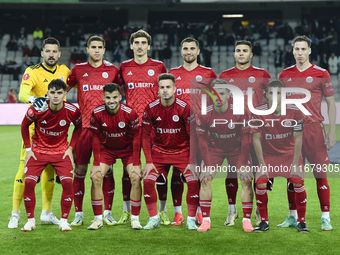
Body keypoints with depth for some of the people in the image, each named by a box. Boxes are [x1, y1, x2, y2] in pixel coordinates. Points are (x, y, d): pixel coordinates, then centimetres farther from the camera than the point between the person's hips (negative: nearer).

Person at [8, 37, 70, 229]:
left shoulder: (64, 70, 5)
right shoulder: (33, 71, -11)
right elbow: (22, 93, -29)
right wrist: (33, 99, -49)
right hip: (35, 126, -5)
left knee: (50, 169, 11)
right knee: (25, 168, -9)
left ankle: (47, 213, 23)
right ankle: (16, 213, -1)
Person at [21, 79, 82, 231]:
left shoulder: (72, 111, -16)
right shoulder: (37, 109, -18)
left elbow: (79, 127, 6)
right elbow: (24, 126, 2)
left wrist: (70, 148, -1)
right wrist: (28, 148, -1)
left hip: (61, 151, 0)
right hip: (38, 150, 0)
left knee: (67, 181, -18)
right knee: (29, 181, -15)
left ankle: (64, 221, -2)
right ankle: (30, 220, 2)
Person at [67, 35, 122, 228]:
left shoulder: (112, 70, 8)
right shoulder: (78, 69, 8)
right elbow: (65, 89, 20)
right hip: (84, 126, 0)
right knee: (80, 170, 0)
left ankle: (107, 212, 11)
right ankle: (78, 214, 9)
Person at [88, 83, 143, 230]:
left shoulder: (130, 113, -22)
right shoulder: (97, 113, -18)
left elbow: (136, 138, -13)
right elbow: (96, 138, -8)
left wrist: (135, 163, -16)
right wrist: (96, 163, -11)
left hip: (128, 149, -1)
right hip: (106, 149, 1)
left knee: (135, 178, -18)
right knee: (95, 177, -15)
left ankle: (135, 219, -5)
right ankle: (98, 219, -5)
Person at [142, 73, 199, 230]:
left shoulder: (184, 108, -14)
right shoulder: (151, 108, -9)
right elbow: (145, 135, -1)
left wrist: (192, 162, -12)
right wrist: (148, 161, -6)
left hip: (182, 151, -2)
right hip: (159, 151, 2)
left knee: (193, 181, -16)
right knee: (148, 180, -12)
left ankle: (191, 220, -1)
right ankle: (153, 219, 3)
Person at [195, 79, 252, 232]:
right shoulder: (203, 114, -20)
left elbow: (246, 140, -16)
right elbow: (202, 141, -11)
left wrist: (243, 166, -20)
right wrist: (208, 166, -16)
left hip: (237, 149, -1)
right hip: (214, 148, 1)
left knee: (247, 180, -13)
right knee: (205, 179, -13)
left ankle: (247, 220, -4)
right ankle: (205, 220, -5)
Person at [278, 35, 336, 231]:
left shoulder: (321, 74, 0)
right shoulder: (285, 74, 9)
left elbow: (331, 104, 2)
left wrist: (332, 132, -4)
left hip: (314, 128, -3)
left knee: (321, 173, -3)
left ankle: (326, 218, 3)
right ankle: (293, 217, 16)